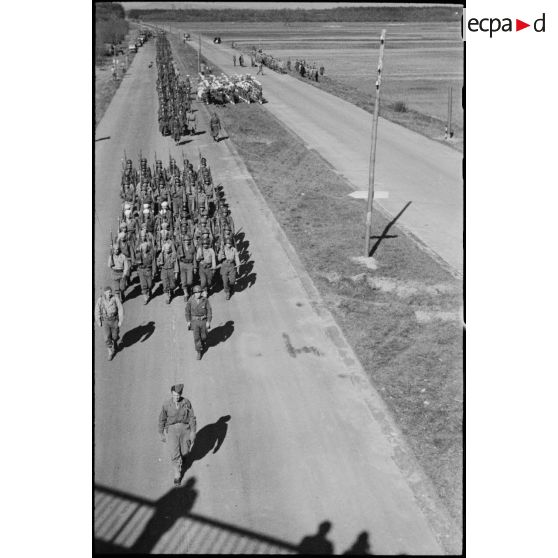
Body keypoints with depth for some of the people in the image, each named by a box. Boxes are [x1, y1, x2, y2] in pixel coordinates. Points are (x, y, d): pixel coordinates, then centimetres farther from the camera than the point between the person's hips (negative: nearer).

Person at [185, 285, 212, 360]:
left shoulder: (205, 300, -15)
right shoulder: (190, 300, -12)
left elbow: (209, 311, -8)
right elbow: (187, 311, -1)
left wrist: (208, 322, -10)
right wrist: (188, 321, -3)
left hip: (203, 320, 0)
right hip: (194, 321, 0)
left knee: (204, 336, 14)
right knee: (196, 337, -3)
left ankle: (202, 343, 49)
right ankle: (198, 352, 14)